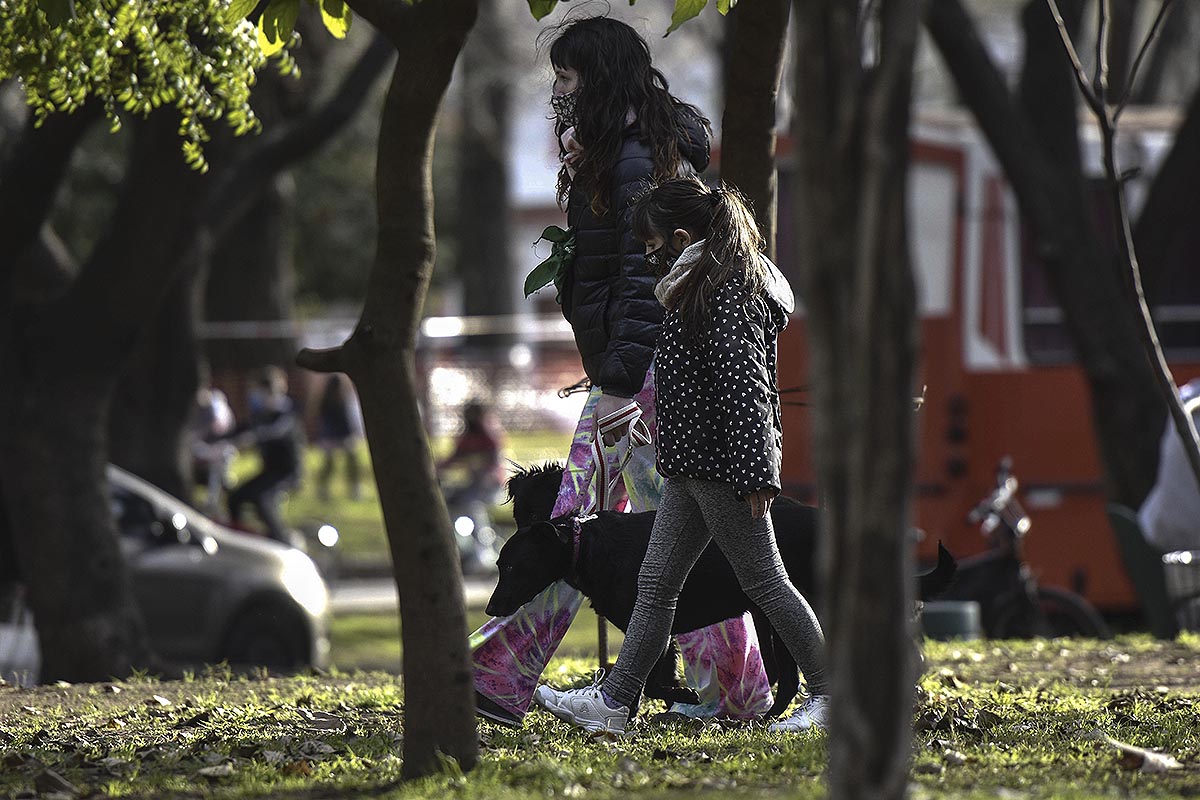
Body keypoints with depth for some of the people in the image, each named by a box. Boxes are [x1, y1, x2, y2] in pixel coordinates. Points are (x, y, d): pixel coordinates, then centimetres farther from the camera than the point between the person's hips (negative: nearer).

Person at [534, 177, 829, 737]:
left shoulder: (731, 294, -16)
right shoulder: (701, 287, 15)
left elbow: (745, 388, -22)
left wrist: (755, 475, -25)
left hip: (726, 465, -10)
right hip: (691, 468, 10)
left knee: (764, 583, -3)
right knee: (656, 585, 8)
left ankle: (830, 694, 5)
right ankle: (613, 702, 9)